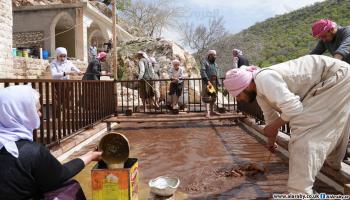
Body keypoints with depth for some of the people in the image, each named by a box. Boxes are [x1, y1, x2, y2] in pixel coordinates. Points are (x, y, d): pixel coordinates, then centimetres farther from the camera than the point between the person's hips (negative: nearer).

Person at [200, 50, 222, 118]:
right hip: (207, 81, -7)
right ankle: (208, 112, -9)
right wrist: (208, 81, -21)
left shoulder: (215, 63, 20)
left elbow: (218, 71, 20)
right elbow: (202, 72, -14)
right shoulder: (204, 62, -3)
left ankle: (212, 110, 19)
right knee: (207, 97, -9)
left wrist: (217, 81, 6)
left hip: (214, 82, 7)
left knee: (213, 96, 9)